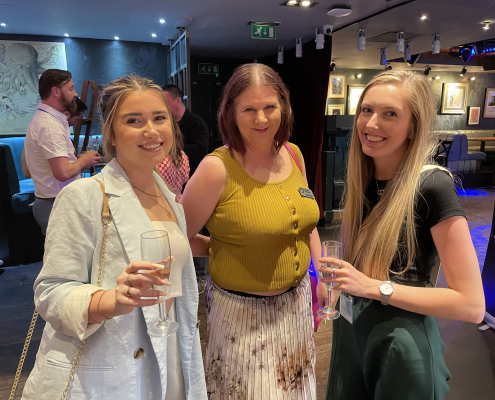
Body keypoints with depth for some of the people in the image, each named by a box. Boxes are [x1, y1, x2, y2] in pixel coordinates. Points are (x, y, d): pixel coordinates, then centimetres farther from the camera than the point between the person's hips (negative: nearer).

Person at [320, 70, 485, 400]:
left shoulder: (432, 186, -21)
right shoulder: (364, 179, -2)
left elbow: (472, 305, -21)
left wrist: (375, 287, -23)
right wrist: (341, 279, -2)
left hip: (401, 344, -6)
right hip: (351, 331, 6)